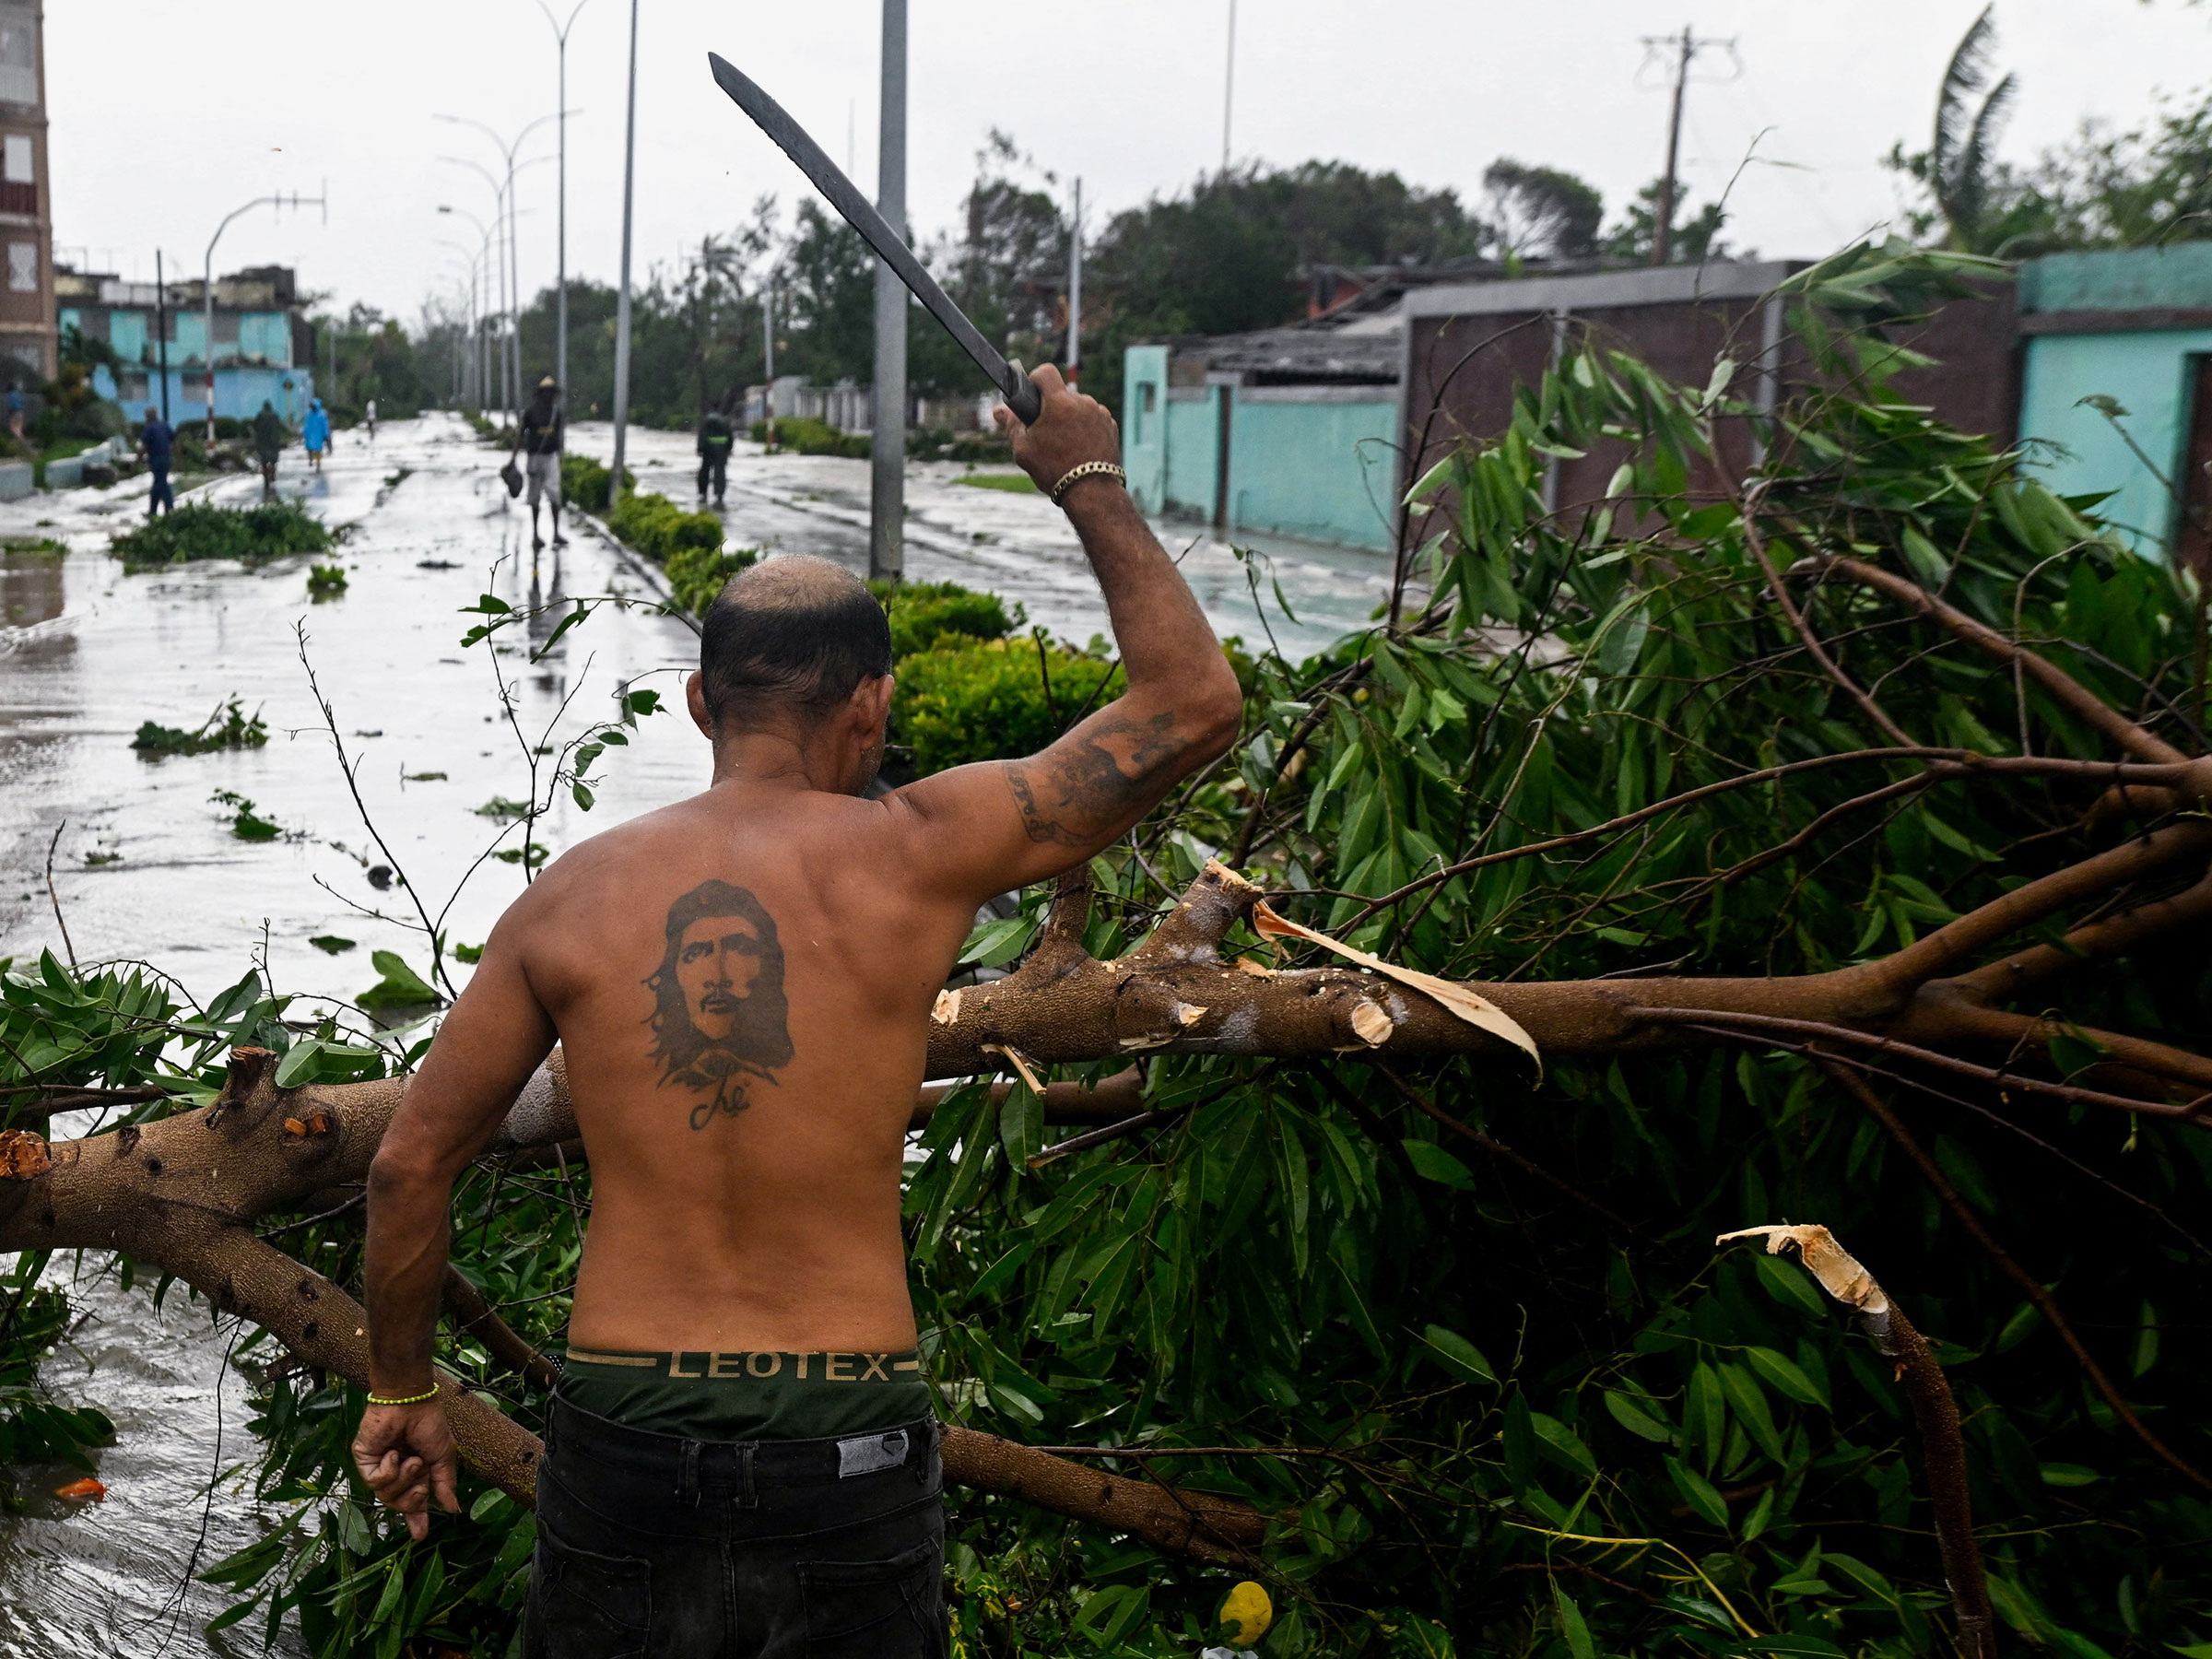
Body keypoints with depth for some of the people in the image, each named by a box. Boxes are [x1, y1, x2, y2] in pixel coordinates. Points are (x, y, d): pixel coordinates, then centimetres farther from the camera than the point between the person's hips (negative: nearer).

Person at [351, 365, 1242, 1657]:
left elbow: (411, 1166, 6)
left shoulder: (571, 896, -1)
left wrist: (402, 1388, 21)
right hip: (848, 1449, -2)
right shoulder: (917, 857, -9)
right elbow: (1196, 701, -2)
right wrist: (1091, 484, 10)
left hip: (621, 1450, 2)